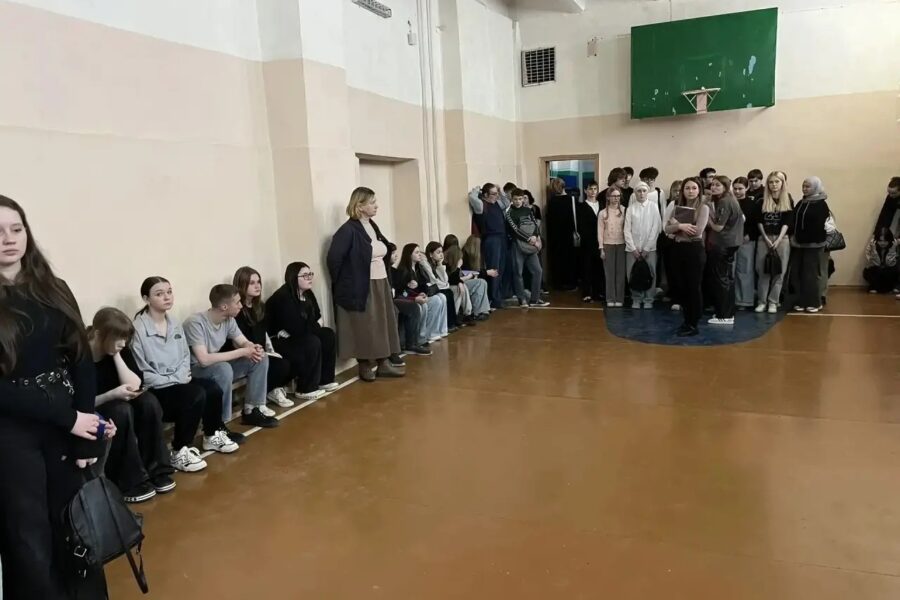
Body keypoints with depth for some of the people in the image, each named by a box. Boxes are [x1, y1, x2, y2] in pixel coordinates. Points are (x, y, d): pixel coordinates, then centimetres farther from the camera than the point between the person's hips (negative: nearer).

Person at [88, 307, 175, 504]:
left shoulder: (120, 350, -4)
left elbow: (134, 386, -13)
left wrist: (116, 356, -18)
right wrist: (112, 394, -34)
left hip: (115, 403, 6)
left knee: (148, 401, -22)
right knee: (121, 411, -34)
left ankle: (156, 471, -14)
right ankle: (129, 483, -22)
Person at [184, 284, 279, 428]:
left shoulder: (229, 320, -4)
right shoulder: (195, 323, -27)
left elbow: (244, 342, 3)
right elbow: (204, 360, -36)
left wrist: (253, 348, -23)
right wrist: (242, 352, -31)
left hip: (220, 367, 8)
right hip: (195, 371, -8)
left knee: (260, 358, -5)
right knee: (224, 368, -38)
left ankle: (251, 410, -1)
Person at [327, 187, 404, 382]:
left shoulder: (373, 226, 10)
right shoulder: (348, 230, -15)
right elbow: (334, 258, -18)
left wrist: (387, 279, 13)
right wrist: (341, 284, -9)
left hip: (381, 284, 8)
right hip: (362, 288, -8)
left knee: (384, 325, 13)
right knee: (364, 328, 1)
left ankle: (383, 363, 23)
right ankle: (365, 366, 14)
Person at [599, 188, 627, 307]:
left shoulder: (624, 212, 1)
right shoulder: (602, 213, 1)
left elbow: (627, 229, 1)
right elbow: (600, 232, 1)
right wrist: (601, 248, -4)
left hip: (621, 245, 0)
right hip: (608, 245, 0)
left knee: (620, 272, 3)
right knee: (609, 272, 3)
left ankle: (619, 298, 9)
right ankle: (610, 299, 8)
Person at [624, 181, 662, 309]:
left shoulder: (654, 206, 1)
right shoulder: (630, 208, 2)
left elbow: (656, 228, -3)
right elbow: (627, 229, 1)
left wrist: (646, 248, -7)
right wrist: (633, 248, -6)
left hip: (649, 248, -1)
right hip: (632, 248, 1)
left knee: (650, 274, 0)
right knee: (632, 274, 1)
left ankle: (648, 300, 15)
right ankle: (636, 299, 17)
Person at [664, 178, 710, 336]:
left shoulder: (703, 208, -5)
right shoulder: (676, 206, 9)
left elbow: (697, 231, -16)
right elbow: (667, 229, 1)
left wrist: (676, 223, -9)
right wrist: (680, 226, -17)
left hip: (695, 250, -5)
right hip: (678, 249, 5)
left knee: (693, 287, 1)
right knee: (682, 287, 11)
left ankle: (693, 325, 10)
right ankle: (687, 321, 23)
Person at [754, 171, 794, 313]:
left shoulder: (788, 200, 3)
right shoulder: (762, 201, 5)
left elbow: (787, 222, -3)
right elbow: (759, 221, 3)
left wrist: (778, 240, -13)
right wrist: (766, 239, -8)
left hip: (782, 239, -1)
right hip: (764, 238, 1)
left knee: (779, 271, 0)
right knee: (762, 270, 0)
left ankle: (773, 302, 6)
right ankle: (761, 301, 7)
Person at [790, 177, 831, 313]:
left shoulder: (821, 204, -7)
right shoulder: (800, 203, 14)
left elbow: (820, 225, -14)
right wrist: (794, 239, 6)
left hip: (813, 244, -6)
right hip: (799, 244, 7)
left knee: (810, 274, -4)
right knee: (798, 273, 6)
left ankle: (814, 303, 5)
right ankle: (801, 301, 14)